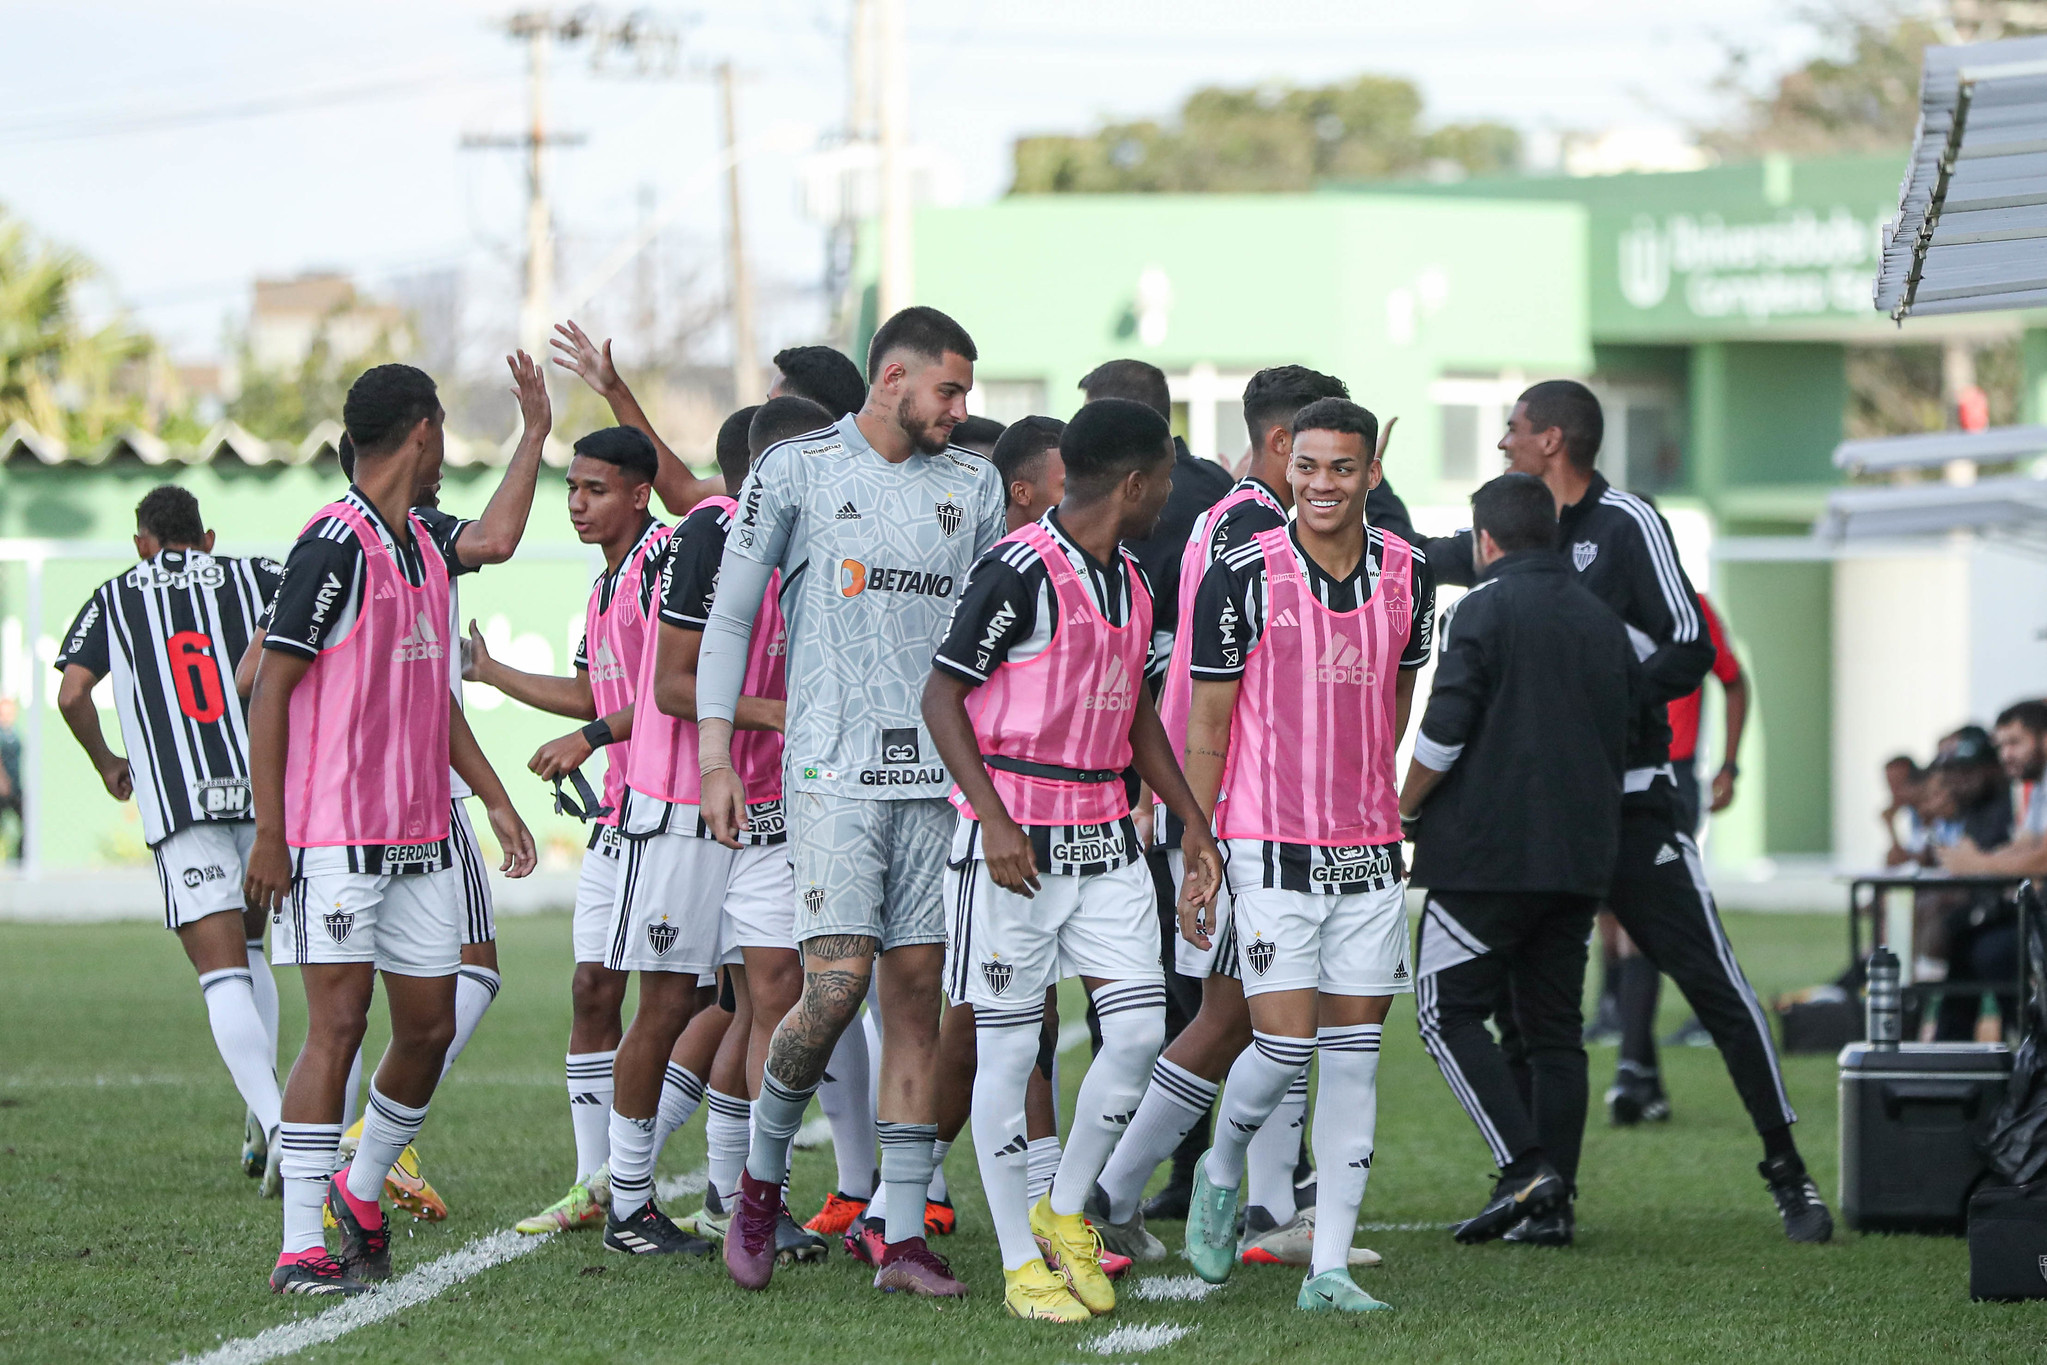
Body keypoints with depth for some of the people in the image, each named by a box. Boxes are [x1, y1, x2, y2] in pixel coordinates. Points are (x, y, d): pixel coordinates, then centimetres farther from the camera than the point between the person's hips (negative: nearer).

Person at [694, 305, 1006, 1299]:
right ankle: (762, 1174, 8)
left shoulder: (973, 487, 14)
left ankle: (904, 1237, 2)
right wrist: (715, 757, -3)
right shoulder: (796, 472, 2)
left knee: (916, 990, 1)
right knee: (839, 979, -15)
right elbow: (730, 616, 3)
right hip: (834, 768, -4)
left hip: (939, 771, 4)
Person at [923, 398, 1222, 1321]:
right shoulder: (1018, 572, -14)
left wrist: (1191, 821, 20)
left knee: (1139, 1028, -1)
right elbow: (941, 698, -13)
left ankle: (1066, 1211, 18)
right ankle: (1022, 1265, 6)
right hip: (1016, 843, -7)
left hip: (1104, 839, 7)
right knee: (1008, 1046, -1)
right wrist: (994, 819, -21)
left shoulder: (1130, 581, 12)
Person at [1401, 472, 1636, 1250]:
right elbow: (1626, 737, 19)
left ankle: (1526, 1169, -14)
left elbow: (1443, 735, -12)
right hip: (1582, 858, 6)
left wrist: (1403, 812, 1)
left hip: (1488, 855, -6)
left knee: (1449, 1011, 1)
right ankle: (1551, 1204, 4)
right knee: (1553, 1026, 10)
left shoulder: (1484, 608, -6)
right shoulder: (1604, 622, 14)